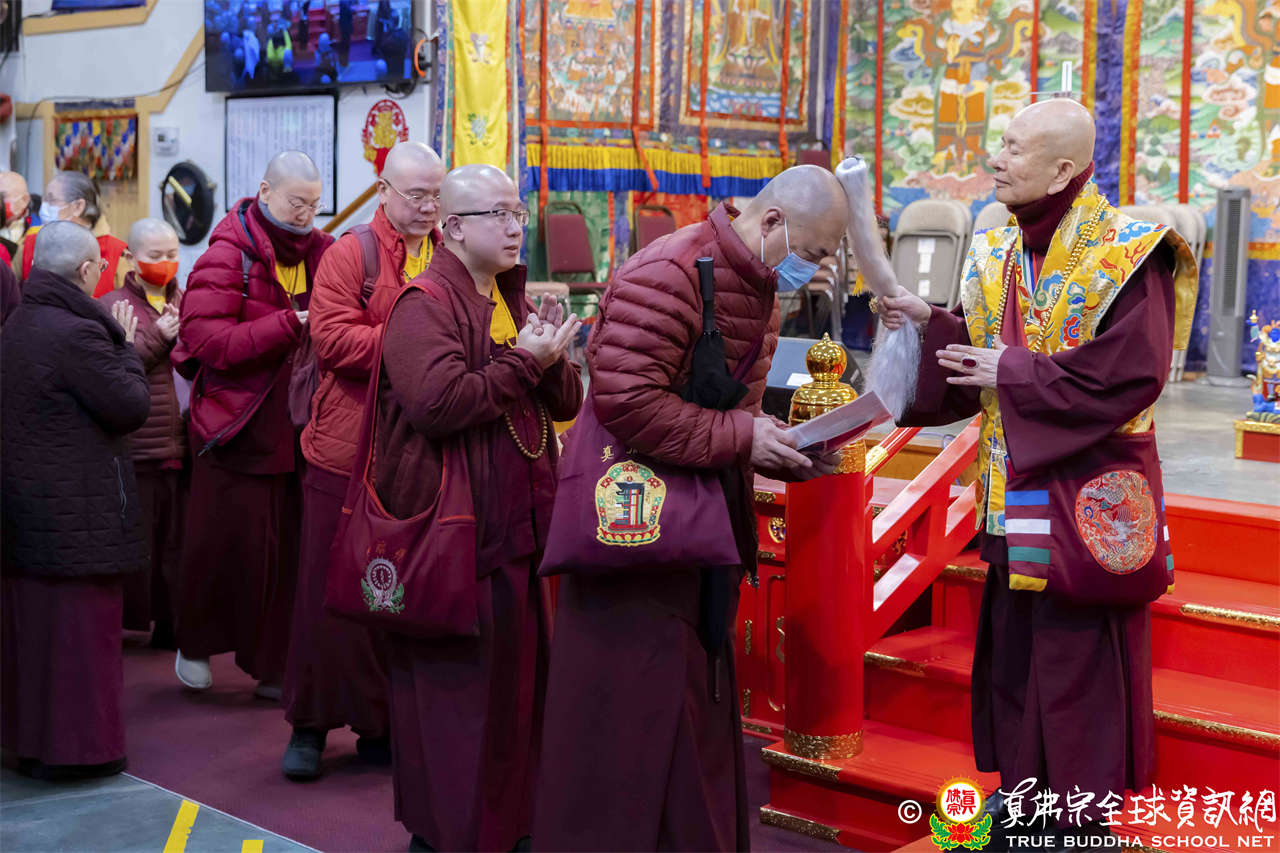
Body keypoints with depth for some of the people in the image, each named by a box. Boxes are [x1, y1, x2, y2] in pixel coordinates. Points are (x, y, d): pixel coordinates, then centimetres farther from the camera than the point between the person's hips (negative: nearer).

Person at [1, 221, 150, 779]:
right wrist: (126, 348, -1)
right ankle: (74, 745, 7)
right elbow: (131, 407, -16)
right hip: (78, 512, -9)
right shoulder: (78, 333, -19)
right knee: (79, 623, 0)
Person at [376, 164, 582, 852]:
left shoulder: (514, 301, 16)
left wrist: (549, 360, -7)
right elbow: (437, 404, -26)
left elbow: (567, 403, 14)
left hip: (516, 525, 8)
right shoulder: (425, 304, -11)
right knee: (453, 685, 0)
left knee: (518, 674, 14)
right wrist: (524, 363, -17)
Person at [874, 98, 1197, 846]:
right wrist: (929, 323, -4)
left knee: (1075, 652, 1)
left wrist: (1011, 375, -18)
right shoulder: (1000, 255, 7)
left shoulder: (1125, 256, -15)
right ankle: (1024, 781, 29)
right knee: (1013, 642, 14)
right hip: (1015, 487, 7)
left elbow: (1130, 374, -23)